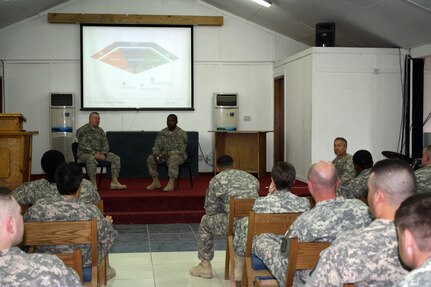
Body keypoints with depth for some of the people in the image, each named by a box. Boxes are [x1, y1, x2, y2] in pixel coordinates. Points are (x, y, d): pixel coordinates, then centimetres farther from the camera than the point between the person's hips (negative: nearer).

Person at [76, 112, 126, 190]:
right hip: (84, 153, -6)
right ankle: (93, 184, -39)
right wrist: (94, 153, -24)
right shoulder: (82, 130, -4)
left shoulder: (100, 130, 15)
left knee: (116, 158, -12)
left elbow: (105, 143, 8)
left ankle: (114, 182, -18)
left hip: (99, 153, 6)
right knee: (91, 159, -41)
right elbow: (84, 145, -15)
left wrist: (103, 154, -12)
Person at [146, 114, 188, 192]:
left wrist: (169, 154, -29)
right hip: (164, 154, 6)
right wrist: (156, 153, -15)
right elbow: (157, 145, 8)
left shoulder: (181, 133, -10)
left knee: (172, 160, -39)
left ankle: (171, 183, -47)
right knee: (150, 158, -16)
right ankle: (156, 182, -13)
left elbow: (181, 150, -17)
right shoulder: (162, 132, 6)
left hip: (178, 155, -5)